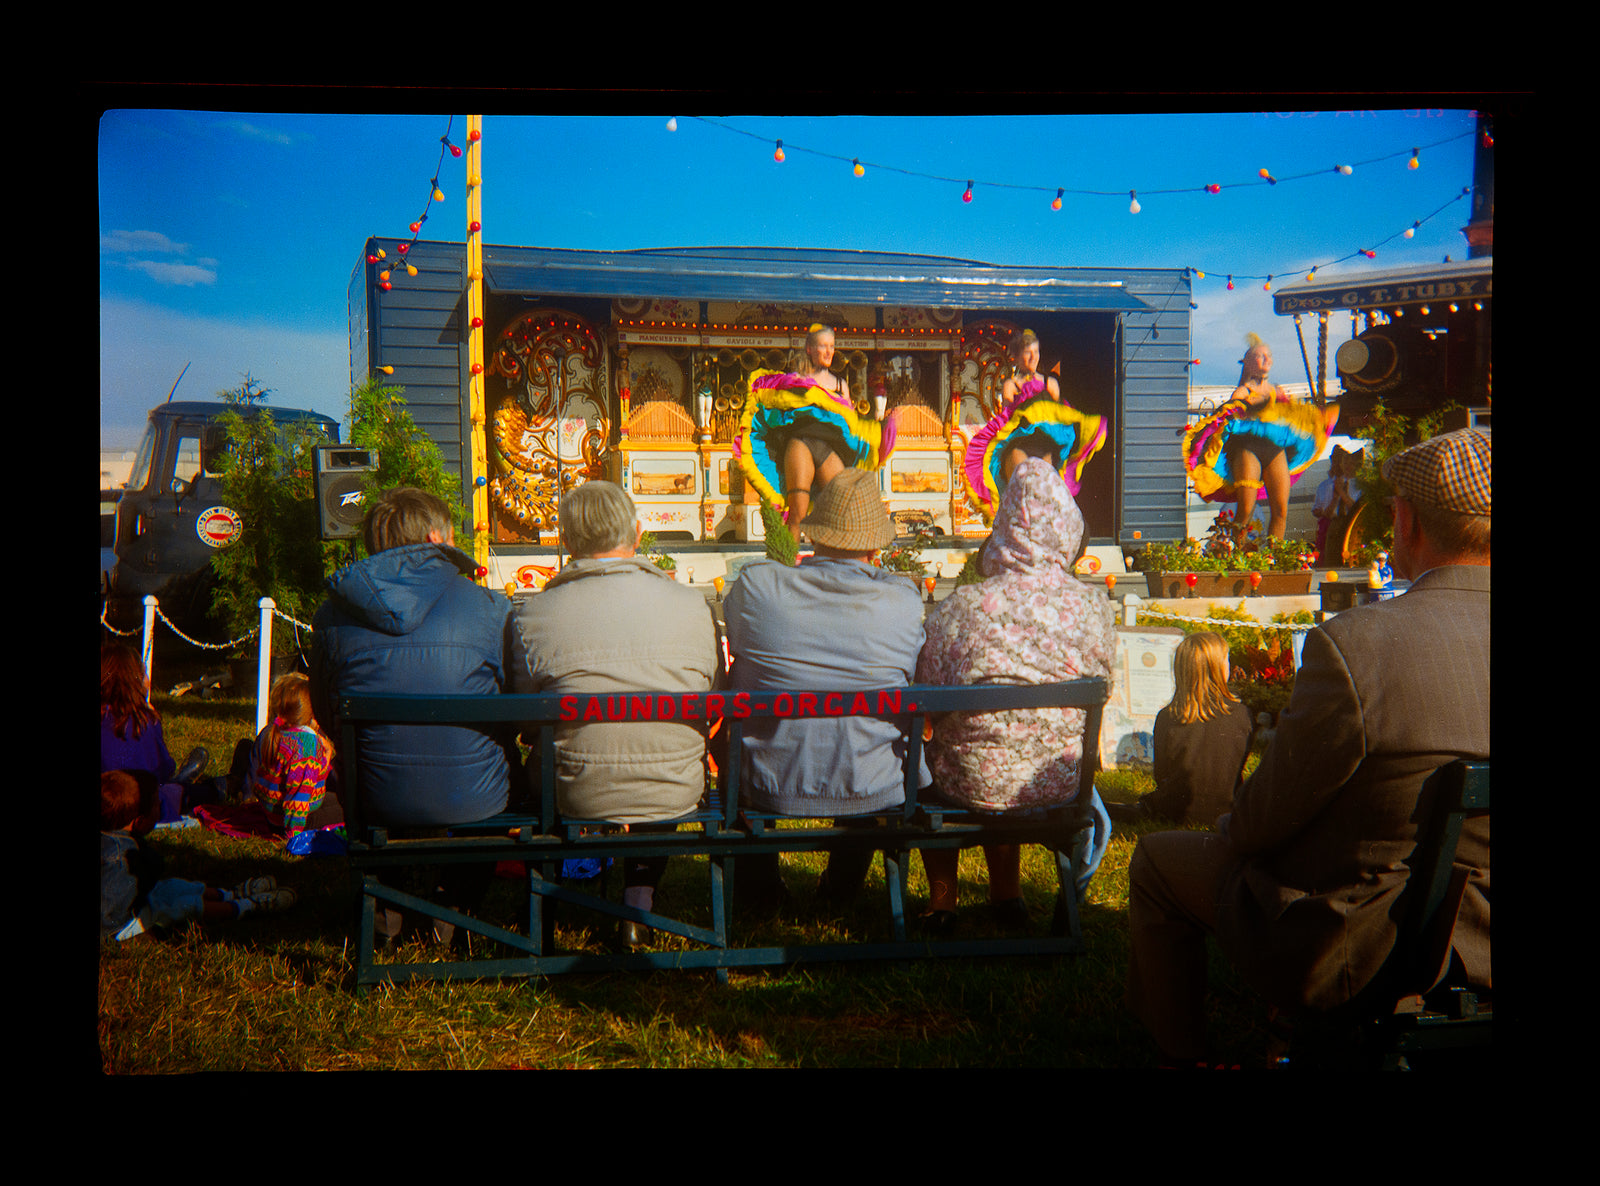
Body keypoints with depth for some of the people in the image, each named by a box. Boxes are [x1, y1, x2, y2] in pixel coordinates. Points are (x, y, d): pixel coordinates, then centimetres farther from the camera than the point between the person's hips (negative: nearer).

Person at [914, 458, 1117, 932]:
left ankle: (942, 899, 34)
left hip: (974, 785, -2)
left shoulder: (960, 607, -17)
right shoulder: (1093, 608, -11)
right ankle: (1006, 894, 41)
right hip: (1058, 785, 3)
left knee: (923, 755, 31)